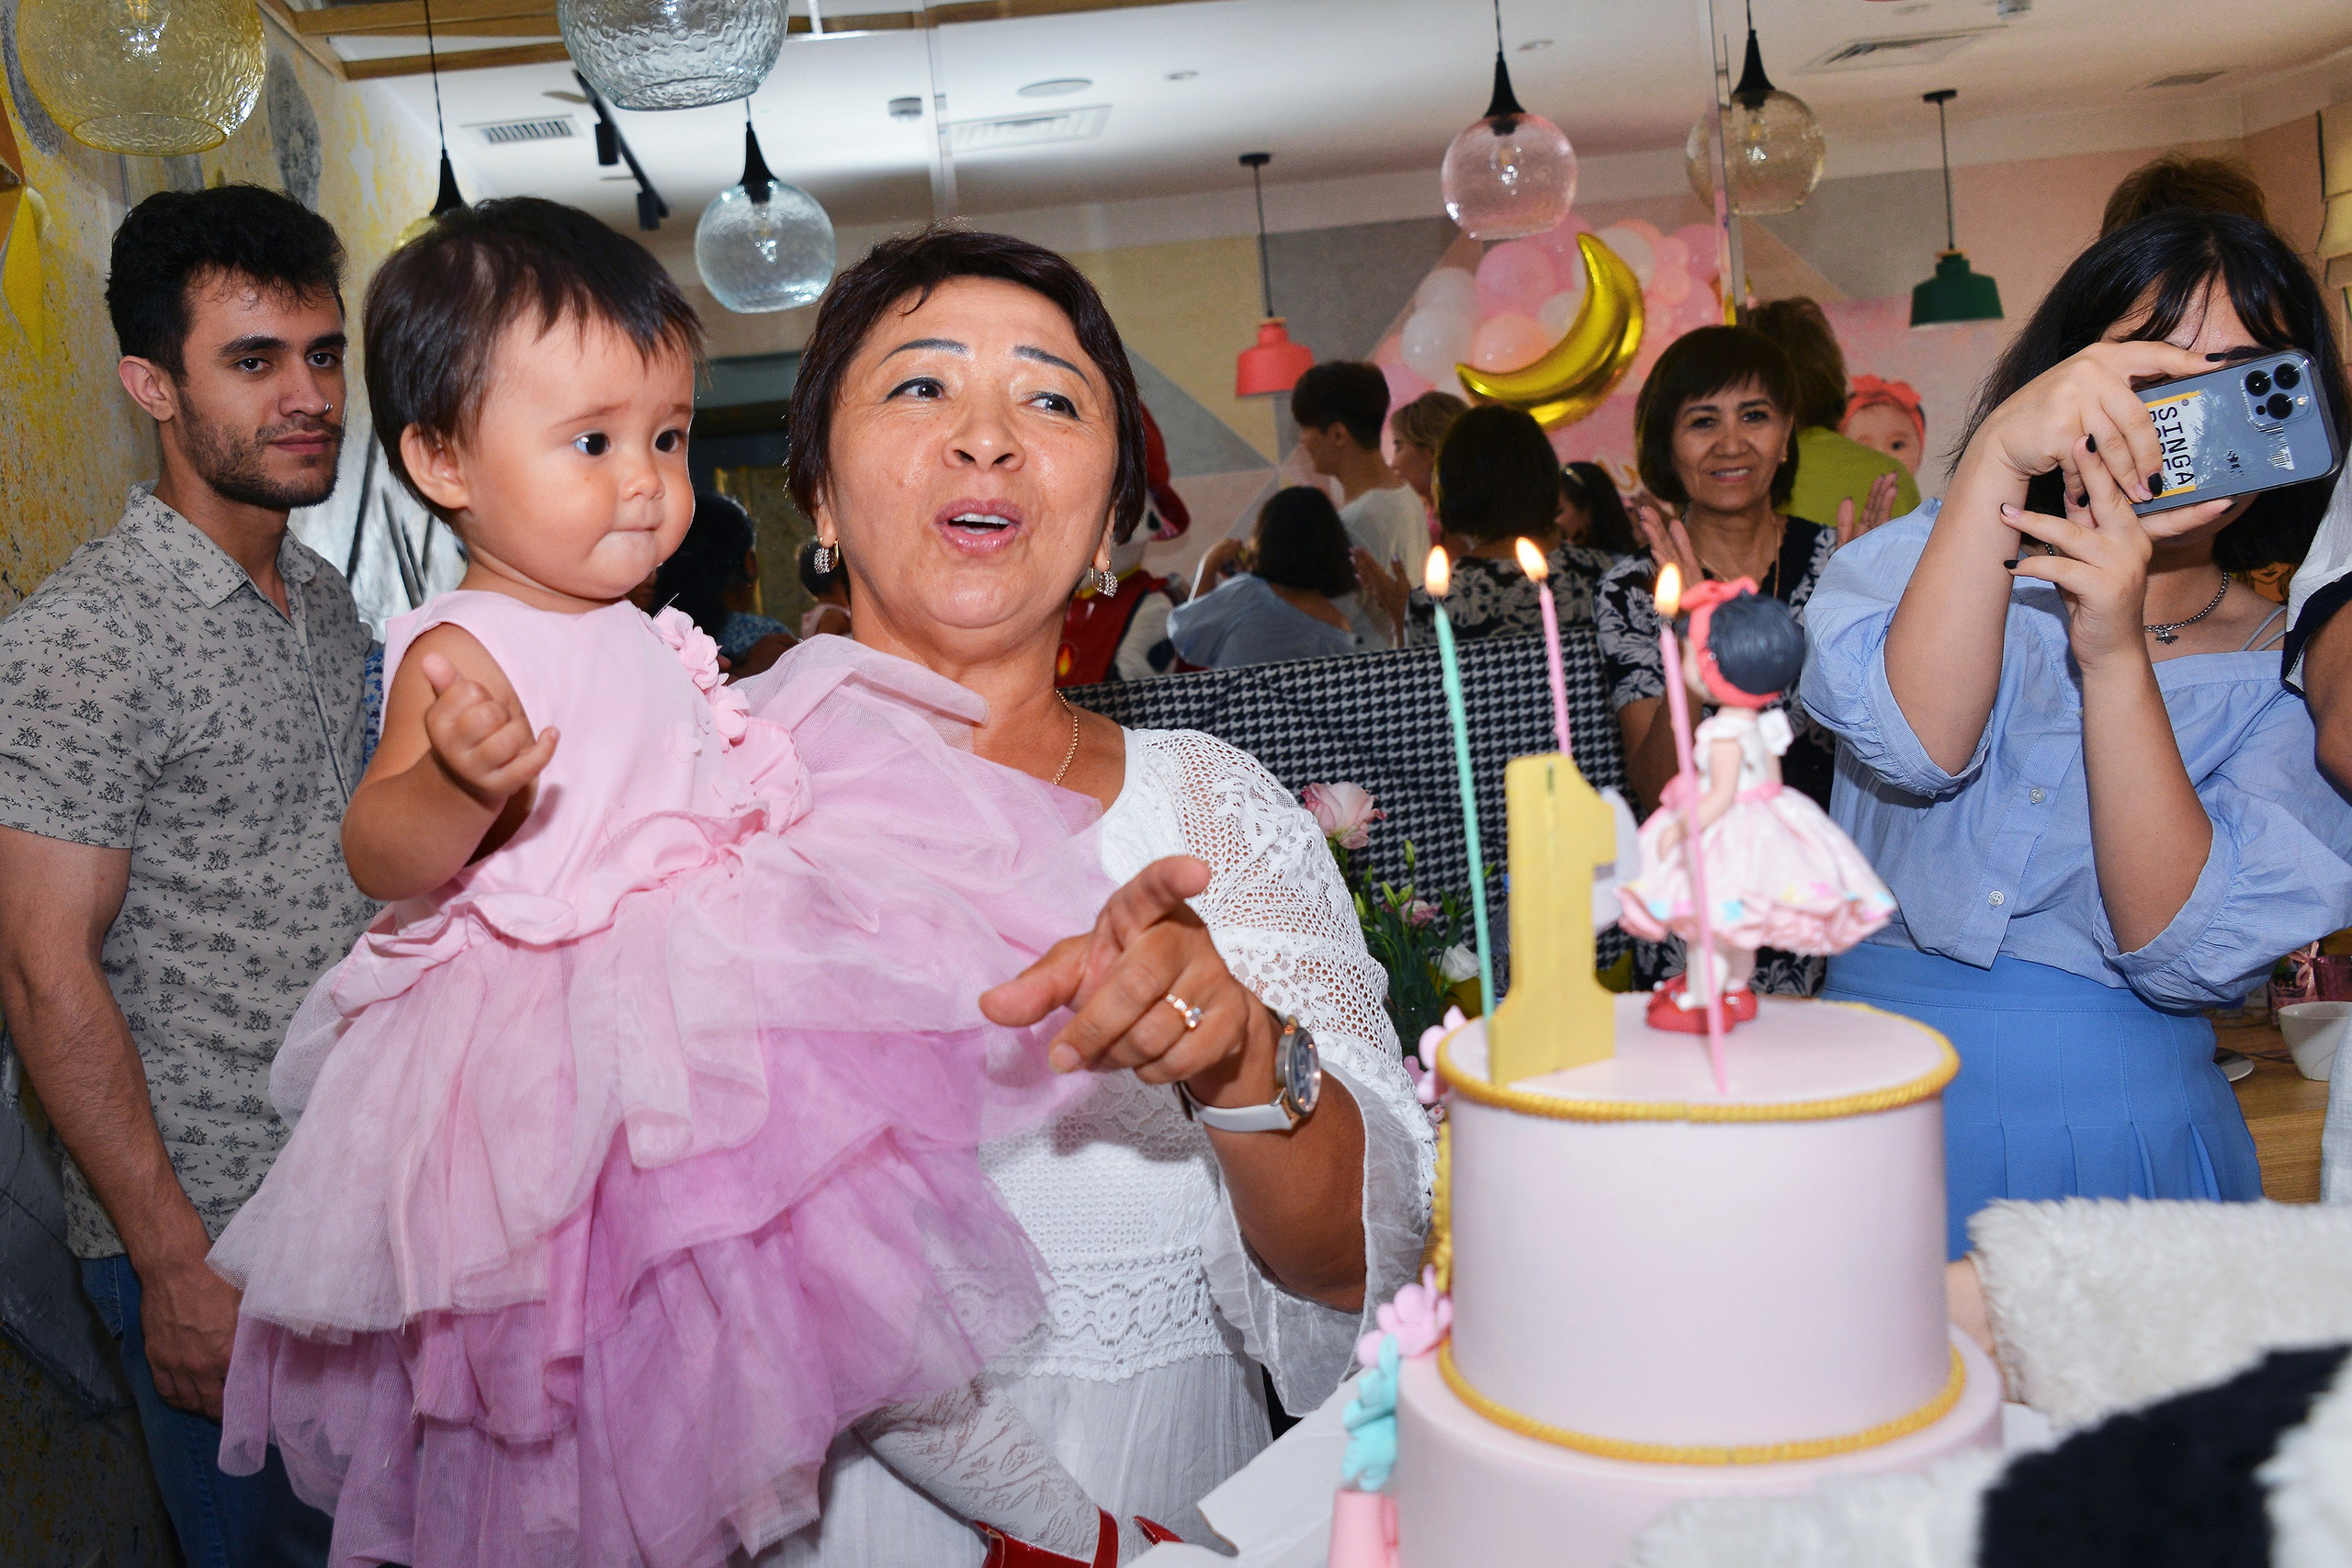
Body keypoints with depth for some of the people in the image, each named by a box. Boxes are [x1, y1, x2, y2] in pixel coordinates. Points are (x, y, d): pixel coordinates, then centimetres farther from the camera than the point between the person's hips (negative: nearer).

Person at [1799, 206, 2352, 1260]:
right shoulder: (1935, 556, 8)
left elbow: (2182, 951, -9)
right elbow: (1916, 741, -15)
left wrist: (2115, 656, -18)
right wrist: (1996, 455, -24)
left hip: (2127, 1149, 0)